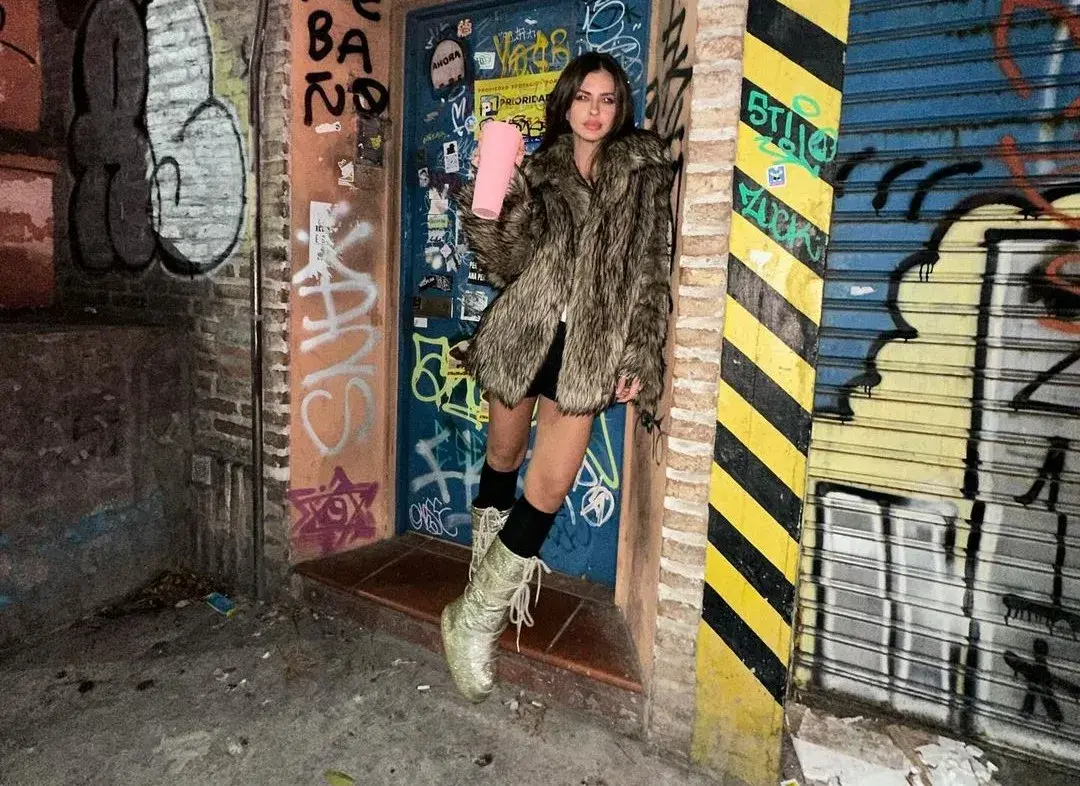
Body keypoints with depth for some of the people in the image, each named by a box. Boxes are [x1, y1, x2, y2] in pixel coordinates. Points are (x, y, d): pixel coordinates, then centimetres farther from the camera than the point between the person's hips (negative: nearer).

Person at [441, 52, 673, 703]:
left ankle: (475, 619, 11)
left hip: (586, 353, -1)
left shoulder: (645, 174, 6)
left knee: (549, 492, -6)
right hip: (522, 337, 1)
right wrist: (496, 209, -18)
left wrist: (640, 359, -5)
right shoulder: (537, 171, 8)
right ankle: (480, 614, 30)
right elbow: (507, 264, 0)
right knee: (503, 463, 11)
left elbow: (653, 274, 2)